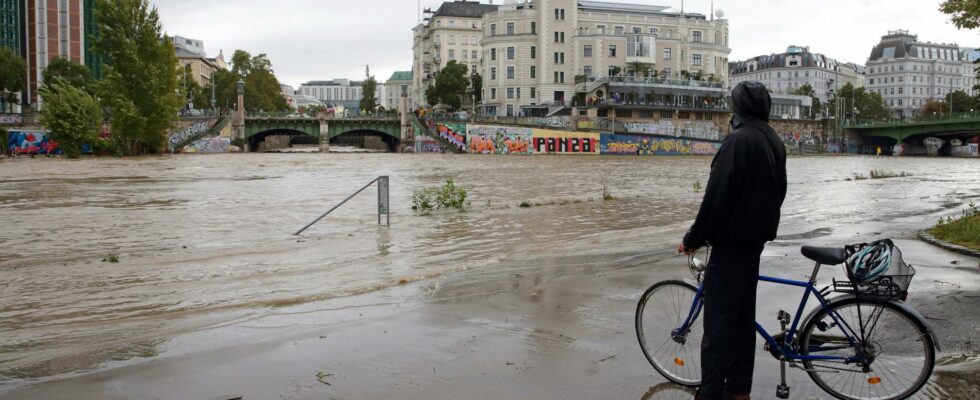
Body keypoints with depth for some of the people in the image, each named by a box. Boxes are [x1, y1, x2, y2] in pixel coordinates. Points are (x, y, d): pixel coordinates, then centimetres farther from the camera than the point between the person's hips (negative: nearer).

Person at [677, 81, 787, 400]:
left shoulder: (739, 140, -18)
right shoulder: (775, 142, 10)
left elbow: (717, 197, -20)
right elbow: (777, 193, 16)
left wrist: (693, 239, -11)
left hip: (731, 242, -9)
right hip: (756, 240, 9)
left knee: (718, 321, -5)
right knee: (743, 317, 14)